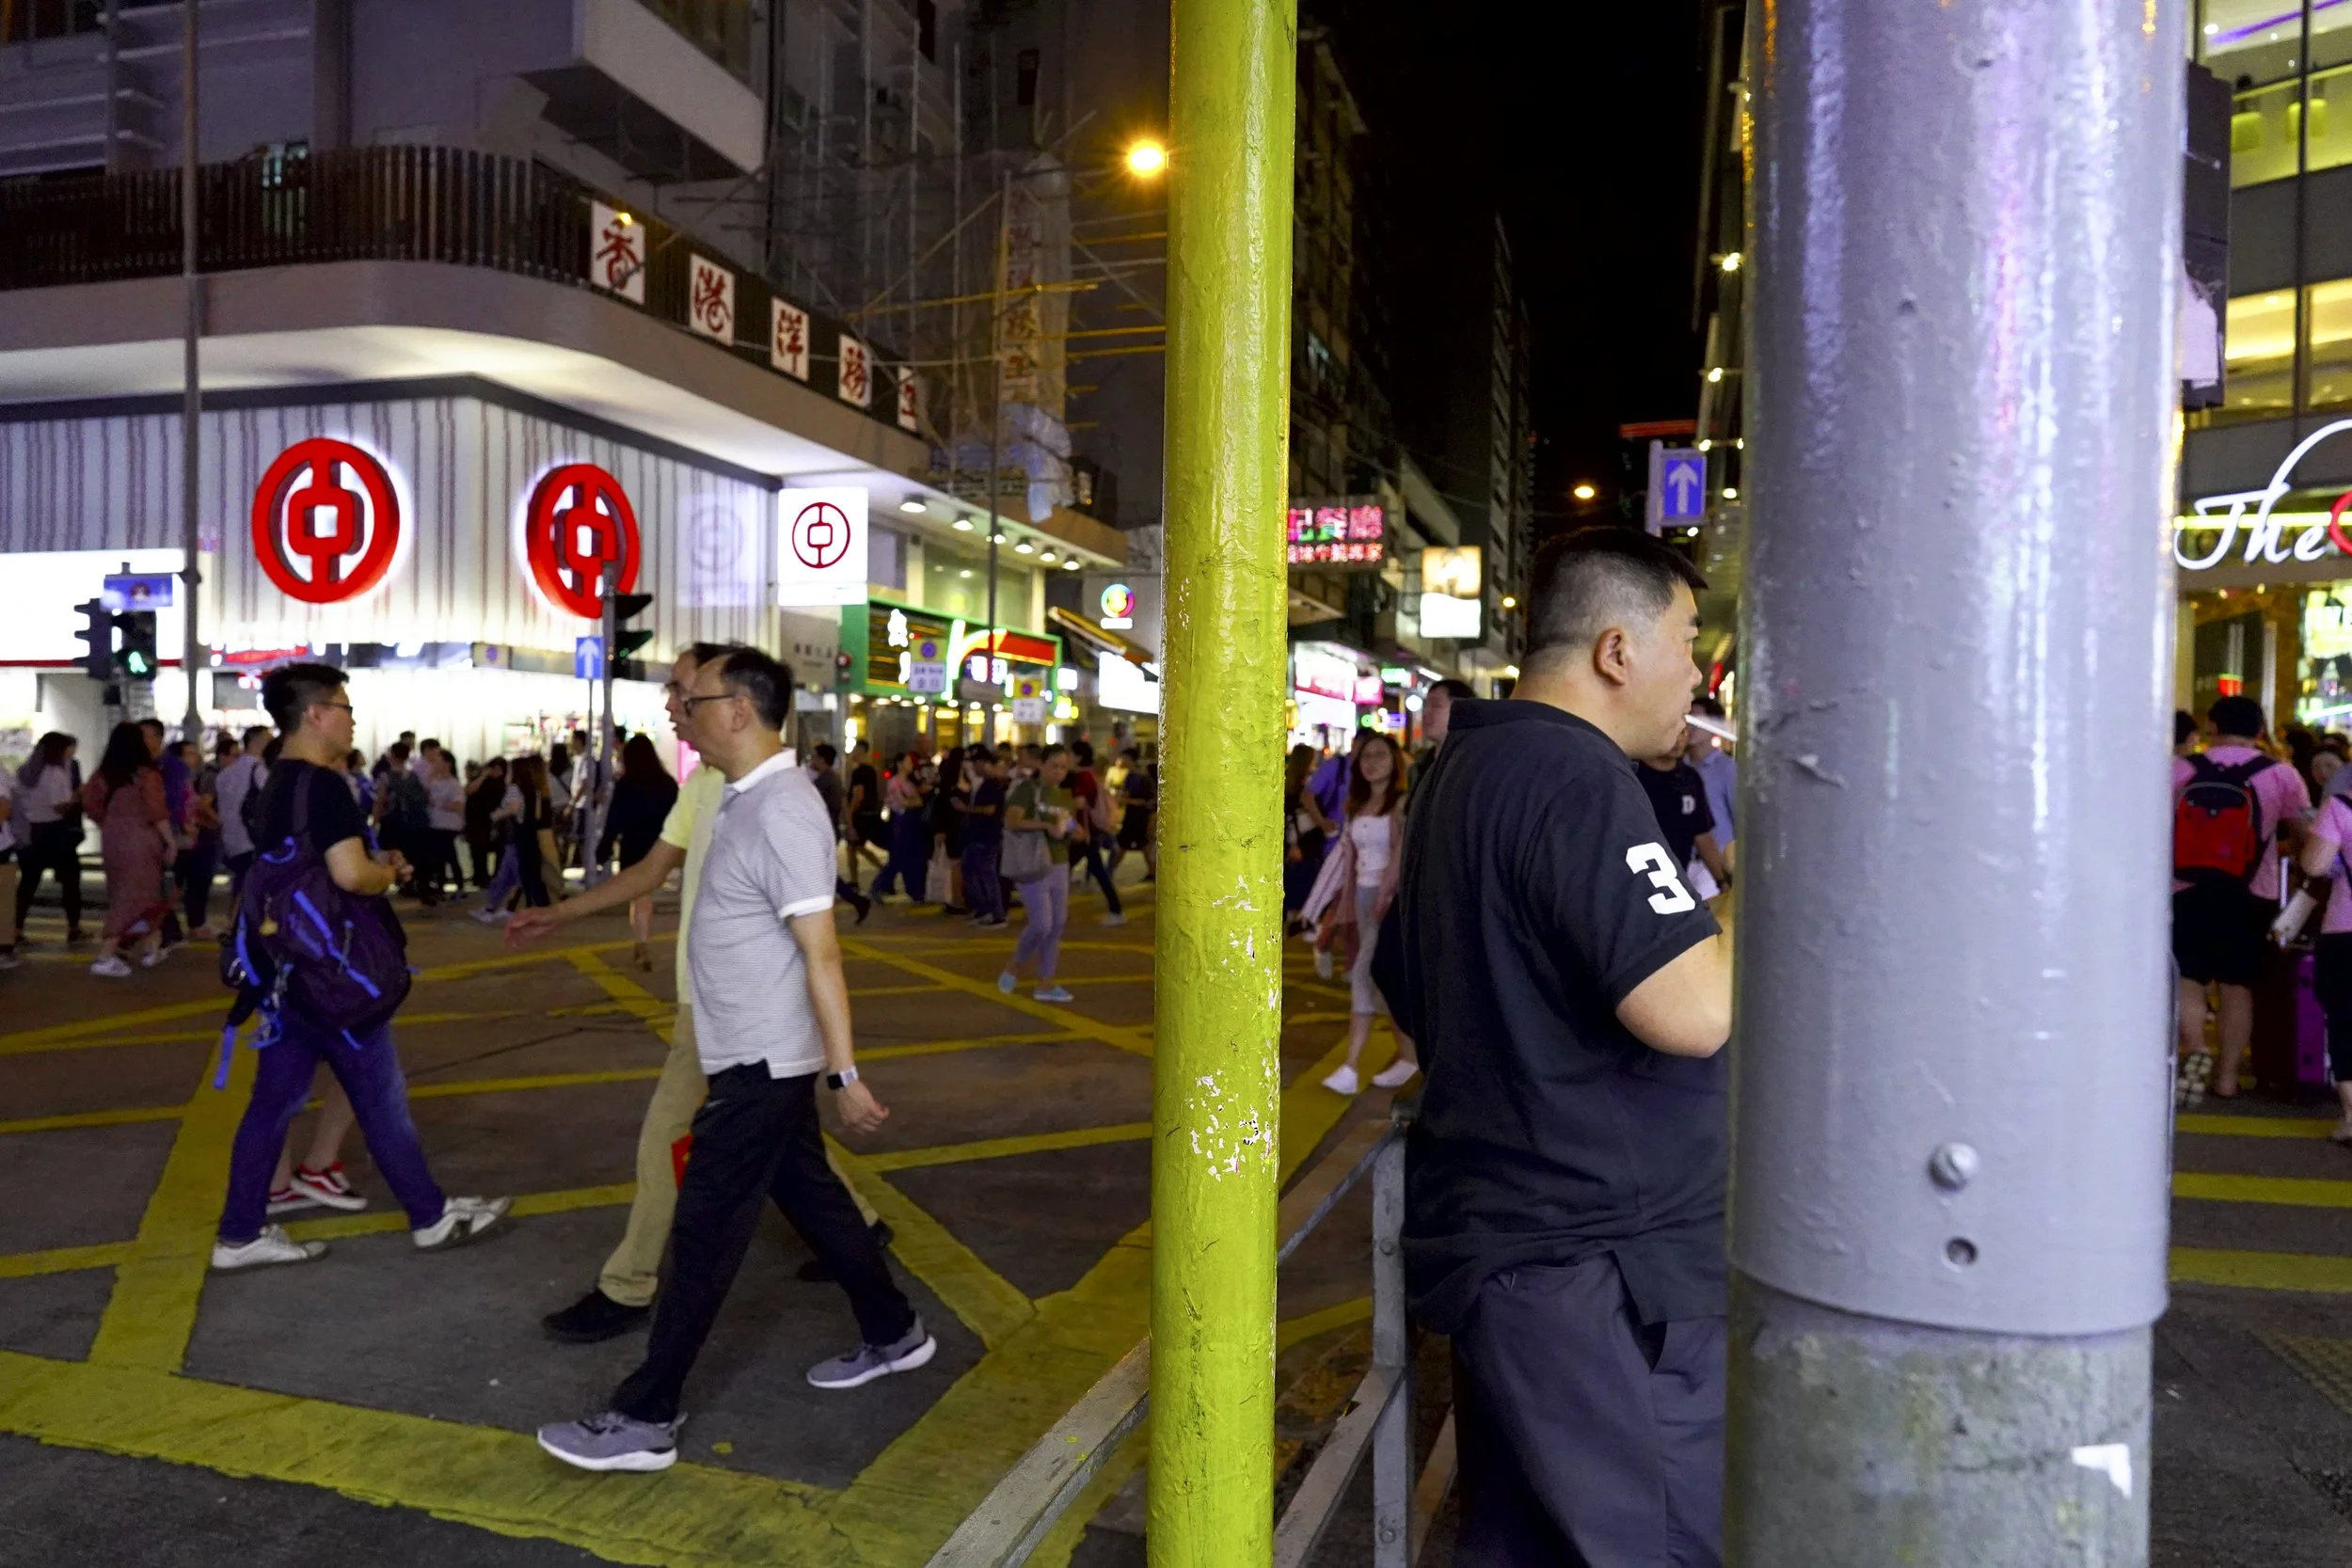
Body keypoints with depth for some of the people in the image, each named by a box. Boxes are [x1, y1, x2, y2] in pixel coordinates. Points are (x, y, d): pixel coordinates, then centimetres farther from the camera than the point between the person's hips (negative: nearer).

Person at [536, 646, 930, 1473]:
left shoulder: (782, 810, -22)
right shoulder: (747, 799, 8)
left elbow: (821, 950, -25)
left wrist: (845, 1073, -26)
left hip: (762, 1062, -10)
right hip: (758, 1056, 10)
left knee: (705, 1232, -1)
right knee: (811, 1196, 20)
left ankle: (644, 1419, 10)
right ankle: (892, 1333, 36)